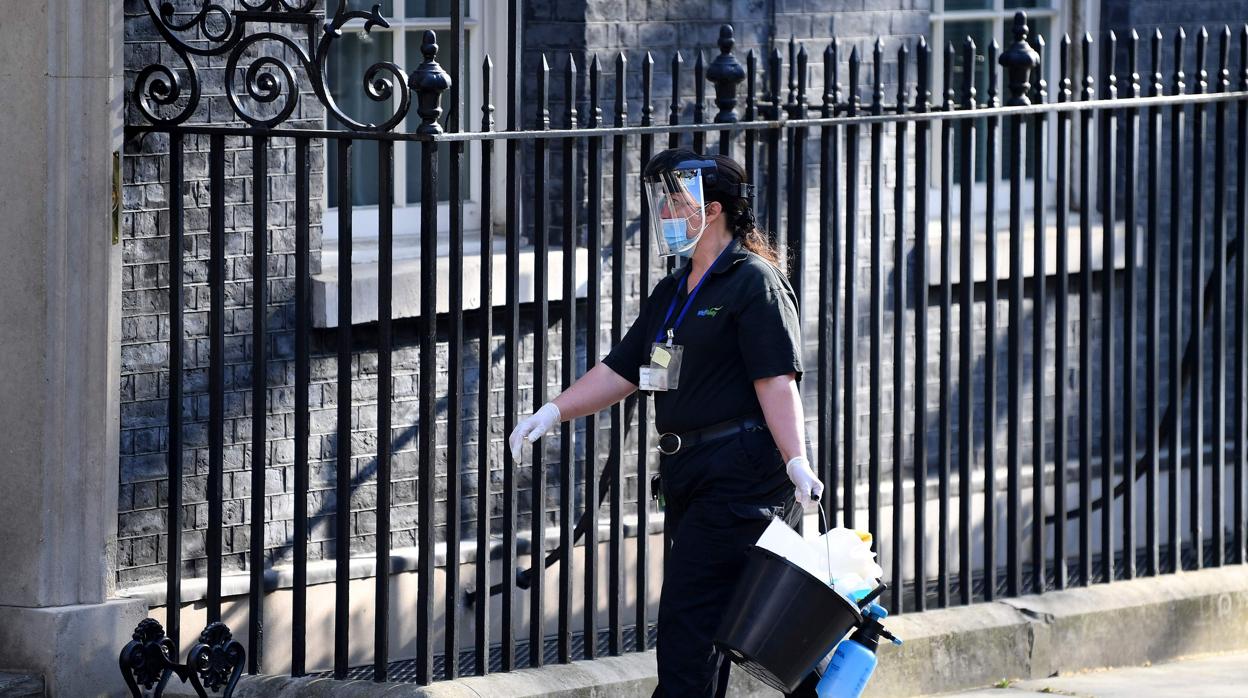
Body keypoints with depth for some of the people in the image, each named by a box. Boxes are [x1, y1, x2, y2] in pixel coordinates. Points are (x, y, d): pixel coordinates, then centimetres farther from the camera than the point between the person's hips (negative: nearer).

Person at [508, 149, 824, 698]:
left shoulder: (754, 282, -8)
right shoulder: (672, 293, 20)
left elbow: (776, 379, -18)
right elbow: (622, 370, 20)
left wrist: (795, 460, -28)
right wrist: (553, 412, 9)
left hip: (740, 476, -9)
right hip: (687, 476, 9)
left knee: (688, 616, -13)